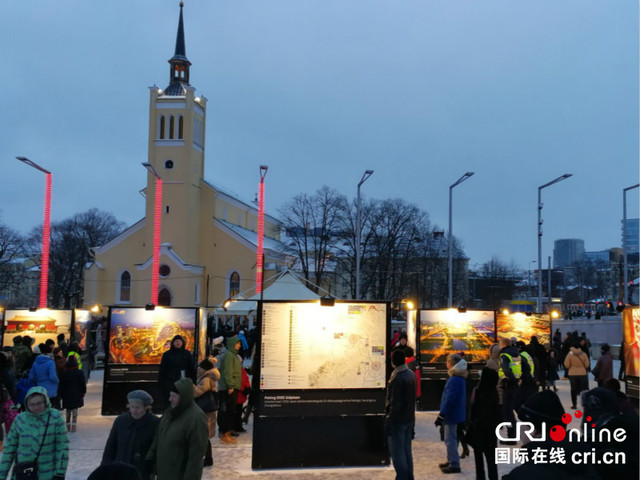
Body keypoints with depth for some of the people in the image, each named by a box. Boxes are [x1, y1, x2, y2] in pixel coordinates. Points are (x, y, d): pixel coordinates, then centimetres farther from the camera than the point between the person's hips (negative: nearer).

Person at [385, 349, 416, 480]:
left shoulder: (397, 378, -21)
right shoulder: (411, 375, 6)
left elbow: (395, 404, -22)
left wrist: (388, 422, -16)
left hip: (397, 421, -9)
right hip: (409, 419, 9)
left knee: (397, 453, 0)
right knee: (407, 451, 17)